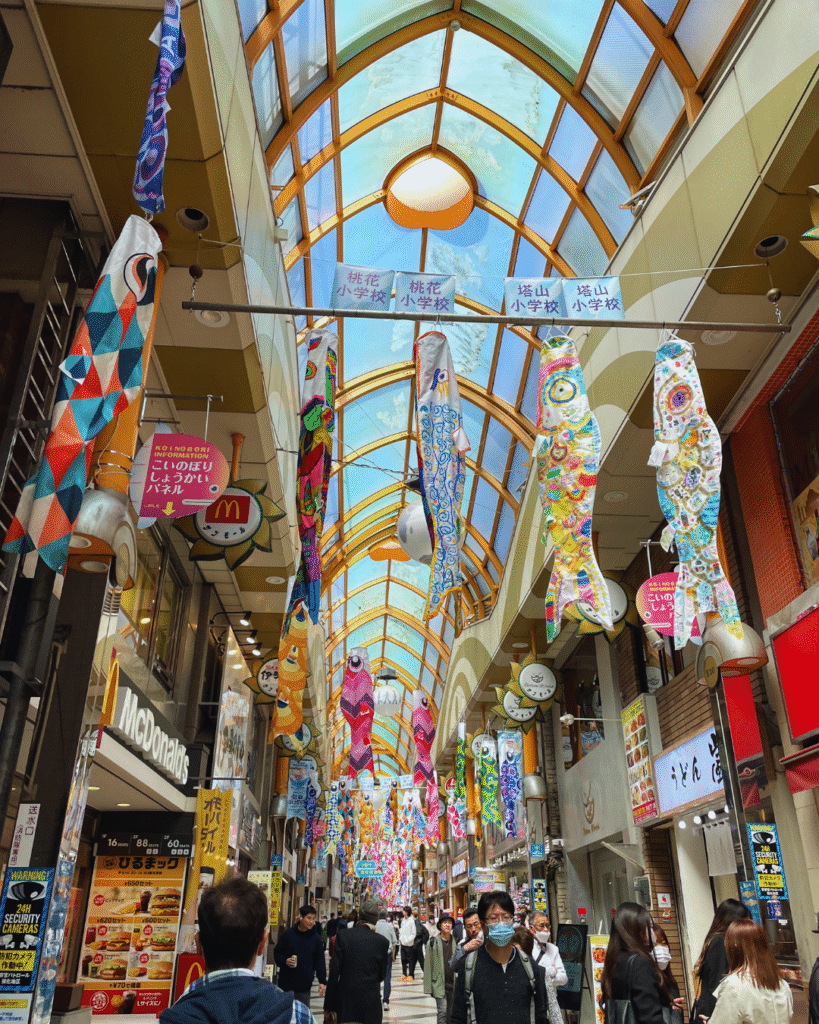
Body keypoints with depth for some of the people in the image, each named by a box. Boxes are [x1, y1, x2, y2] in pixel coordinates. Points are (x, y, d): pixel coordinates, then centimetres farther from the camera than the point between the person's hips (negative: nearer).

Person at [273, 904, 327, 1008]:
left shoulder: (316, 938, 2)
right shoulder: (288, 934, -2)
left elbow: (320, 961, 6)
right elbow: (277, 953, 5)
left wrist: (322, 981, 1)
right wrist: (284, 961, -15)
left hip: (305, 984, 0)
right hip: (286, 982, 0)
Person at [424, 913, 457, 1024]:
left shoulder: (456, 941, 7)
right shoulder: (434, 941, -2)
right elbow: (428, 964, -1)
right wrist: (428, 987, -4)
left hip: (453, 984, 3)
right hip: (439, 983, -3)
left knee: (451, 1012, 8)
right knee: (442, 1011, -10)